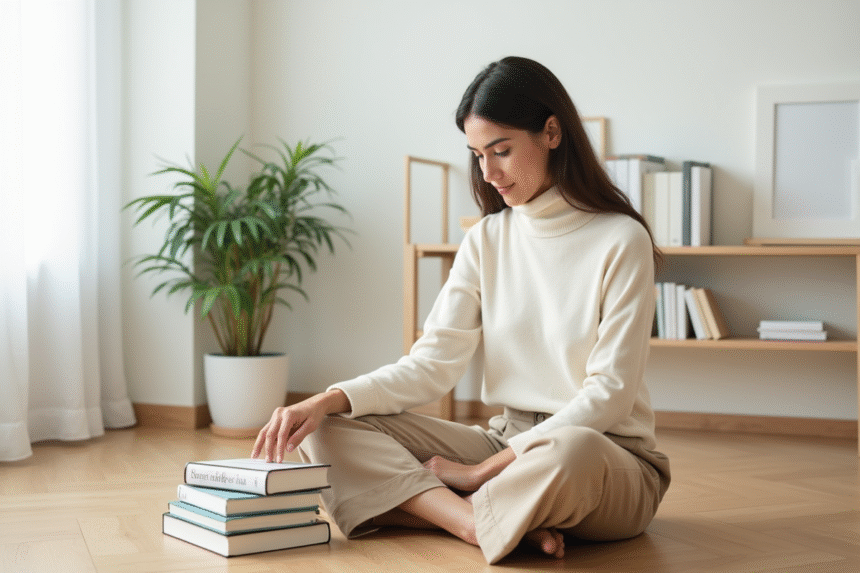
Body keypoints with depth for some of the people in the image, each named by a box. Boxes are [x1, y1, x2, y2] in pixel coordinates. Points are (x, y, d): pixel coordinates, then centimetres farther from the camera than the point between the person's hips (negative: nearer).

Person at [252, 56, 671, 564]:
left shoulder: (621, 241, -8)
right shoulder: (487, 241, 7)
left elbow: (610, 393, -13)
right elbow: (433, 363, -1)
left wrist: (488, 466, -18)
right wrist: (328, 401, -17)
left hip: (607, 453, -5)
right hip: (506, 442, 5)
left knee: (571, 453, -43)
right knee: (331, 429, -10)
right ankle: (483, 519, -25)